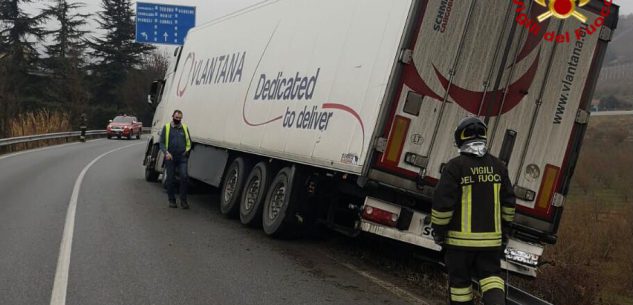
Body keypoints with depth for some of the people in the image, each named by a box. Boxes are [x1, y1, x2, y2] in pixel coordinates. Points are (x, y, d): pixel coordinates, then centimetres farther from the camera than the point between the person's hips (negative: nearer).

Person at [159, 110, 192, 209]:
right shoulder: (166, 127, 6)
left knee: (184, 177, -13)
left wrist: (187, 150, 4)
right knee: (170, 179, 4)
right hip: (170, 158, -1)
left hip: (182, 157, 1)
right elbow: (162, 142, 3)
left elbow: (189, 141, 21)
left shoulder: (185, 128, 12)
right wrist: (166, 153, -12)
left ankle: (183, 200, -7)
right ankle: (171, 200, 16)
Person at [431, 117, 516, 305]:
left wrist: (439, 232, -2)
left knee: (460, 281, 9)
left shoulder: (455, 166, -11)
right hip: (491, 238, 4)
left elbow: (442, 204, -13)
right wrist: (505, 231, 21)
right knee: (491, 276, 10)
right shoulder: (498, 166, 6)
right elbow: (508, 203, 11)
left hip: (461, 238, -4)